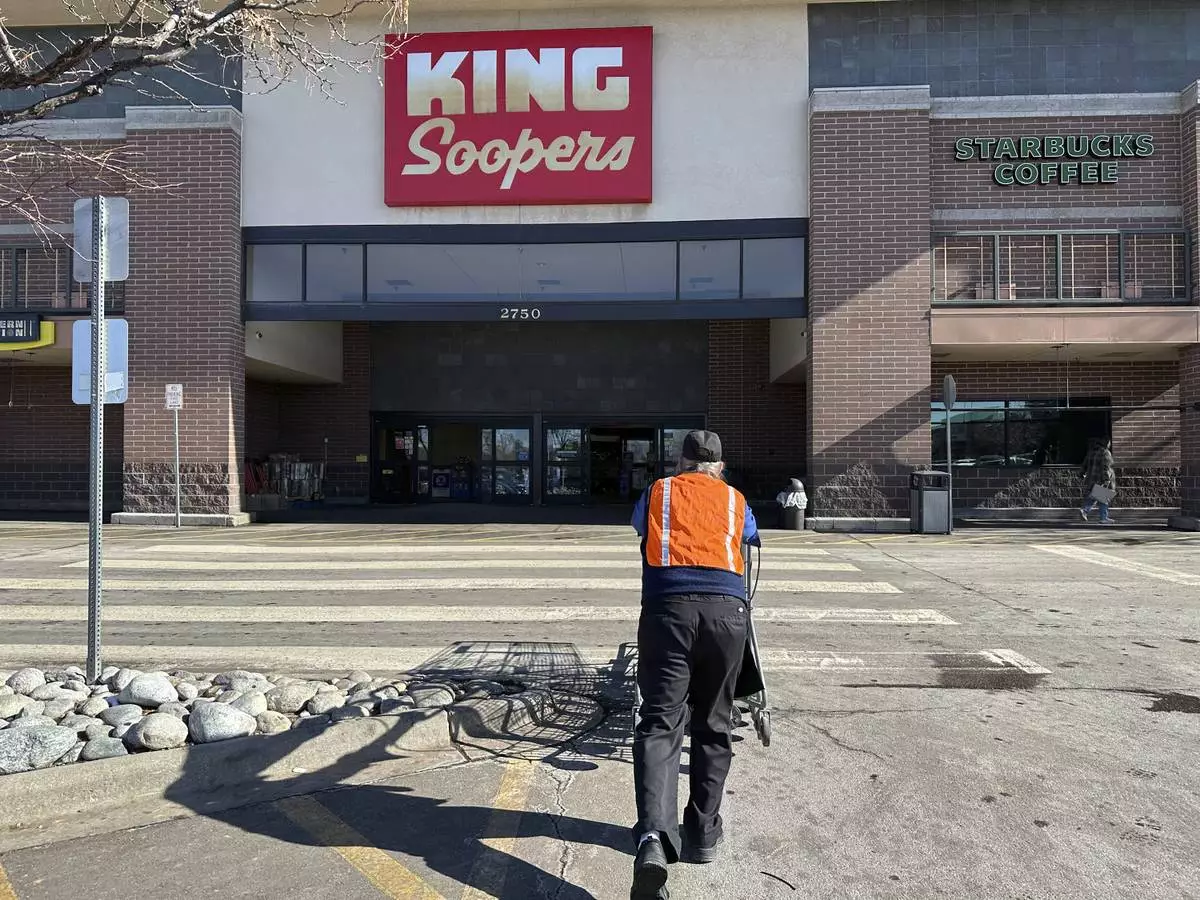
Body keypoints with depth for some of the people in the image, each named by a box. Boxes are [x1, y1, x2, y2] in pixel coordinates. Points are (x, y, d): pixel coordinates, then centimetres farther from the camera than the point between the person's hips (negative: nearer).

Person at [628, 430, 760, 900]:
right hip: (727, 609, 2)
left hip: (668, 607, -1)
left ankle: (654, 836, -21)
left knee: (659, 722, -3)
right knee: (714, 725, 15)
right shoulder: (735, 500, 23)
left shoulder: (658, 492, 21)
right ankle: (703, 834, 24)